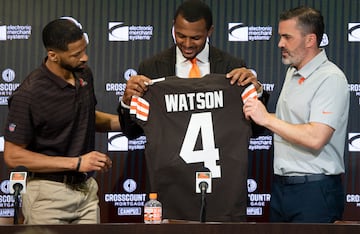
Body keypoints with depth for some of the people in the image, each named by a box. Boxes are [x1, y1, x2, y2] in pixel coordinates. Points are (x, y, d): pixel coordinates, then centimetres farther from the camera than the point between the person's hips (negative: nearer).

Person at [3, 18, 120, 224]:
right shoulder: (29, 95, -19)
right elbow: (13, 155, -16)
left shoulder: (84, 74, 3)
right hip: (49, 195, -6)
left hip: (87, 189, 6)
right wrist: (76, 163, -19)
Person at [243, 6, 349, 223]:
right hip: (282, 186, 8)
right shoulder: (293, 72, 15)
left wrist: (267, 119, -19)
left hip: (314, 190, -8)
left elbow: (316, 138, -24)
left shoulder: (330, 79, -14)